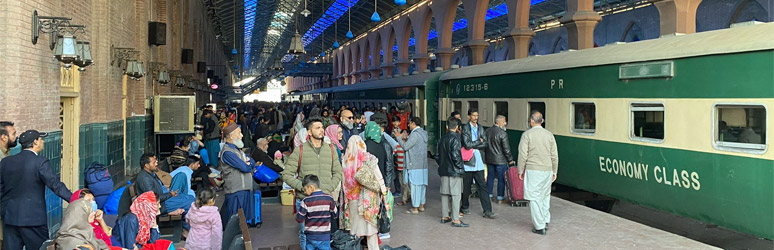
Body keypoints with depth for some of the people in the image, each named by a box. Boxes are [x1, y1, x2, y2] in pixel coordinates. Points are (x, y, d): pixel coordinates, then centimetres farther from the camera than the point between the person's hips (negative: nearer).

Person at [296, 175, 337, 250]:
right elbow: (334, 214, 5)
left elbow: (299, 219, -9)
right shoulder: (329, 199, -5)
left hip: (310, 236, -1)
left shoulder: (306, 201, -12)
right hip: (325, 236, 1)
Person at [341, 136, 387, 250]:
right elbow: (378, 176, -7)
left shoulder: (346, 160, -8)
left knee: (354, 221, 13)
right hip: (368, 195, -1)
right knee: (370, 222, 7)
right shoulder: (369, 158, -9)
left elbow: (345, 179, -5)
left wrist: (347, 196, 5)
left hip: (352, 196, 2)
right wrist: (383, 190, 3)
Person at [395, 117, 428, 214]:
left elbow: (406, 147, -15)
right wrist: (407, 138, 21)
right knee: (422, 185, 14)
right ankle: (421, 206, 22)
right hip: (423, 165, 9)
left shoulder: (415, 134, -17)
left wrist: (399, 138, -3)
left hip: (415, 165, -9)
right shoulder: (423, 133, 12)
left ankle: (415, 208, 1)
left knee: (414, 185, -3)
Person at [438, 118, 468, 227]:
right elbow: (455, 155, -20)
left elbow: (438, 154, 13)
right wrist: (460, 167, -9)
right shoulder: (455, 138, -13)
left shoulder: (443, 139, 10)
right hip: (454, 171, -8)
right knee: (456, 195, -4)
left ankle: (444, 216, 20)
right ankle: (455, 220, -4)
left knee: (444, 193, 13)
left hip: (443, 170, 8)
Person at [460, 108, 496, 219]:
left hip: (478, 162, 4)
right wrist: (479, 141, -6)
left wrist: (473, 145, -9)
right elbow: (467, 144, -17)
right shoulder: (465, 128, -6)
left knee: (482, 186, 2)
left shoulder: (480, 128, 11)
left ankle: (487, 211, 2)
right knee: (466, 186, 8)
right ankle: (465, 207, 25)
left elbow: (485, 144, 2)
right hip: (468, 161, -4)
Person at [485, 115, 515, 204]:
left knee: (490, 177, 16)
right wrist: (510, 160, -5)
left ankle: (489, 196, 23)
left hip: (489, 159, 6)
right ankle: (500, 198, 9)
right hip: (500, 160, -6)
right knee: (501, 178, 4)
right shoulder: (503, 133, -18)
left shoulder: (487, 131, 2)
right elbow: (506, 149, -17)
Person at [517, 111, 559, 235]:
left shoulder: (527, 134, -7)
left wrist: (520, 171, 0)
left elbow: (523, 155, -9)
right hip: (547, 170, 5)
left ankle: (540, 227, 2)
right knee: (545, 196, 19)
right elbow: (554, 156, 8)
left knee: (534, 198, 0)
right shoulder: (549, 135, 6)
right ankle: (546, 221, 22)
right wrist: (554, 171, 17)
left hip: (533, 170, -5)